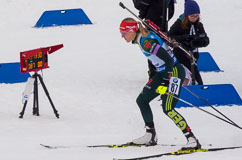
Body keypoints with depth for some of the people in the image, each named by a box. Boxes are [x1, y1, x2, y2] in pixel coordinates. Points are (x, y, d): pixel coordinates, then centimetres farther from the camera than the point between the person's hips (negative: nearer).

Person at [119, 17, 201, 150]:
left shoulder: (146, 42, -23)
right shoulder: (141, 38, 7)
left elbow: (168, 60, -27)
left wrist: (165, 84, -27)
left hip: (174, 72, -10)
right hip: (163, 73, 10)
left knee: (168, 109, -18)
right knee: (141, 100, 13)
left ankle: (192, 140, -14)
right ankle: (151, 136, 21)